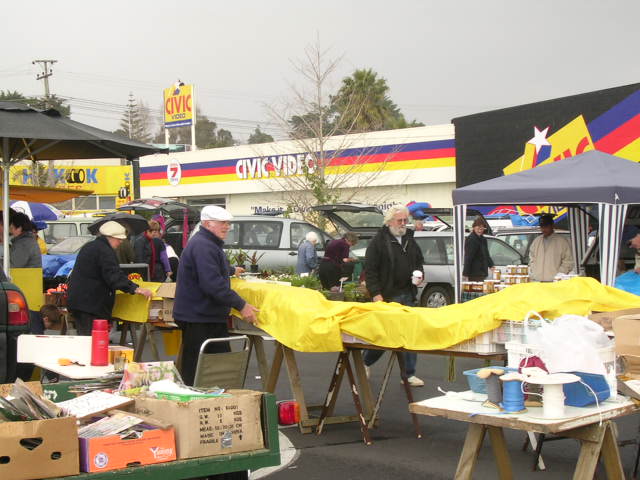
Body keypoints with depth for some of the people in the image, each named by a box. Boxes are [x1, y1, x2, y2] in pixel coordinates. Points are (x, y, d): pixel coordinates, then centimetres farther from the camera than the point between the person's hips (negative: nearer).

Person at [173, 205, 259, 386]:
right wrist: (240, 305, -27)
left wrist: (231, 270, 59)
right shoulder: (202, 246, -19)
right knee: (194, 371, -5)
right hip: (197, 319, -11)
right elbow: (212, 283, -29)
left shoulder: (210, 244, 18)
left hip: (212, 317, 11)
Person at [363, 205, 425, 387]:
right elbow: (370, 270, -9)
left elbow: (419, 261, 28)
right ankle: (365, 362, 24)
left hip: (407, 295, 6)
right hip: (386, 296, -6)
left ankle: (409, 374, 11)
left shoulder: (410, 240, 15)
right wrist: (376, 293, -16)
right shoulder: (378, 241, -5)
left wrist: (419, 273, 5)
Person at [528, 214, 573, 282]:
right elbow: (532, 259, 25)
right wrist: (531, 274, 11)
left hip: (553, 281, -3)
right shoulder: (536, 241, 16)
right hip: (536, 280, 3)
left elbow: (568, 262, 3)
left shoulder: (562, 242, 3)